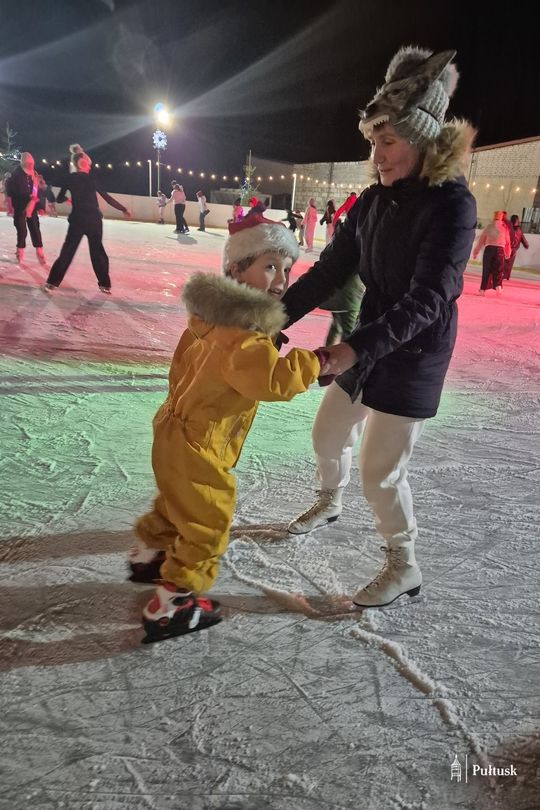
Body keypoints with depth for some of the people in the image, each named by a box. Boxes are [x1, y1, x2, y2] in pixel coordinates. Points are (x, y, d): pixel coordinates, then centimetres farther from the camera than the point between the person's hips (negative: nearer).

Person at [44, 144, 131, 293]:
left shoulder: (71, 178, 3)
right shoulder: (92, 178, -4)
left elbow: (59, 199, 10)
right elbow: (107, 197, -6)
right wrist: (124, 209, -1)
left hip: (77, 220, 2)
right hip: (94, 219, -2)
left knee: (67, 251, 8)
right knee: (97, 251, 9)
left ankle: (53, 282, 7)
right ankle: (104, 284, 7)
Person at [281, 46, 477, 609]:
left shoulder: (452, 204, -19)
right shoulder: (373, 200, 1)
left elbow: (427, 299, -27)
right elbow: (329, 270, 2)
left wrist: (358, 347, -37)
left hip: (411, 360, -7)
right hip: (363, 346, 7)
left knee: (380, 472, -2)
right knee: (328, 433, 22)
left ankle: (403, 567, 22)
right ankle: (329, 502, 52)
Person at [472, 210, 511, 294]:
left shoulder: (489, 226, 7)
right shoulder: (504, 227, 8)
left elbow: (481, 240, 9)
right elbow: (507, 242, 11)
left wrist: (475, 252, 15)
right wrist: (507, 254, 22)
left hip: (489, 248, 0)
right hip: (500, 249, 0)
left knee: (486, 270, 5)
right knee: (498, 270, 7)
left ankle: (483, 289, 3)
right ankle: (498, 285, -14)